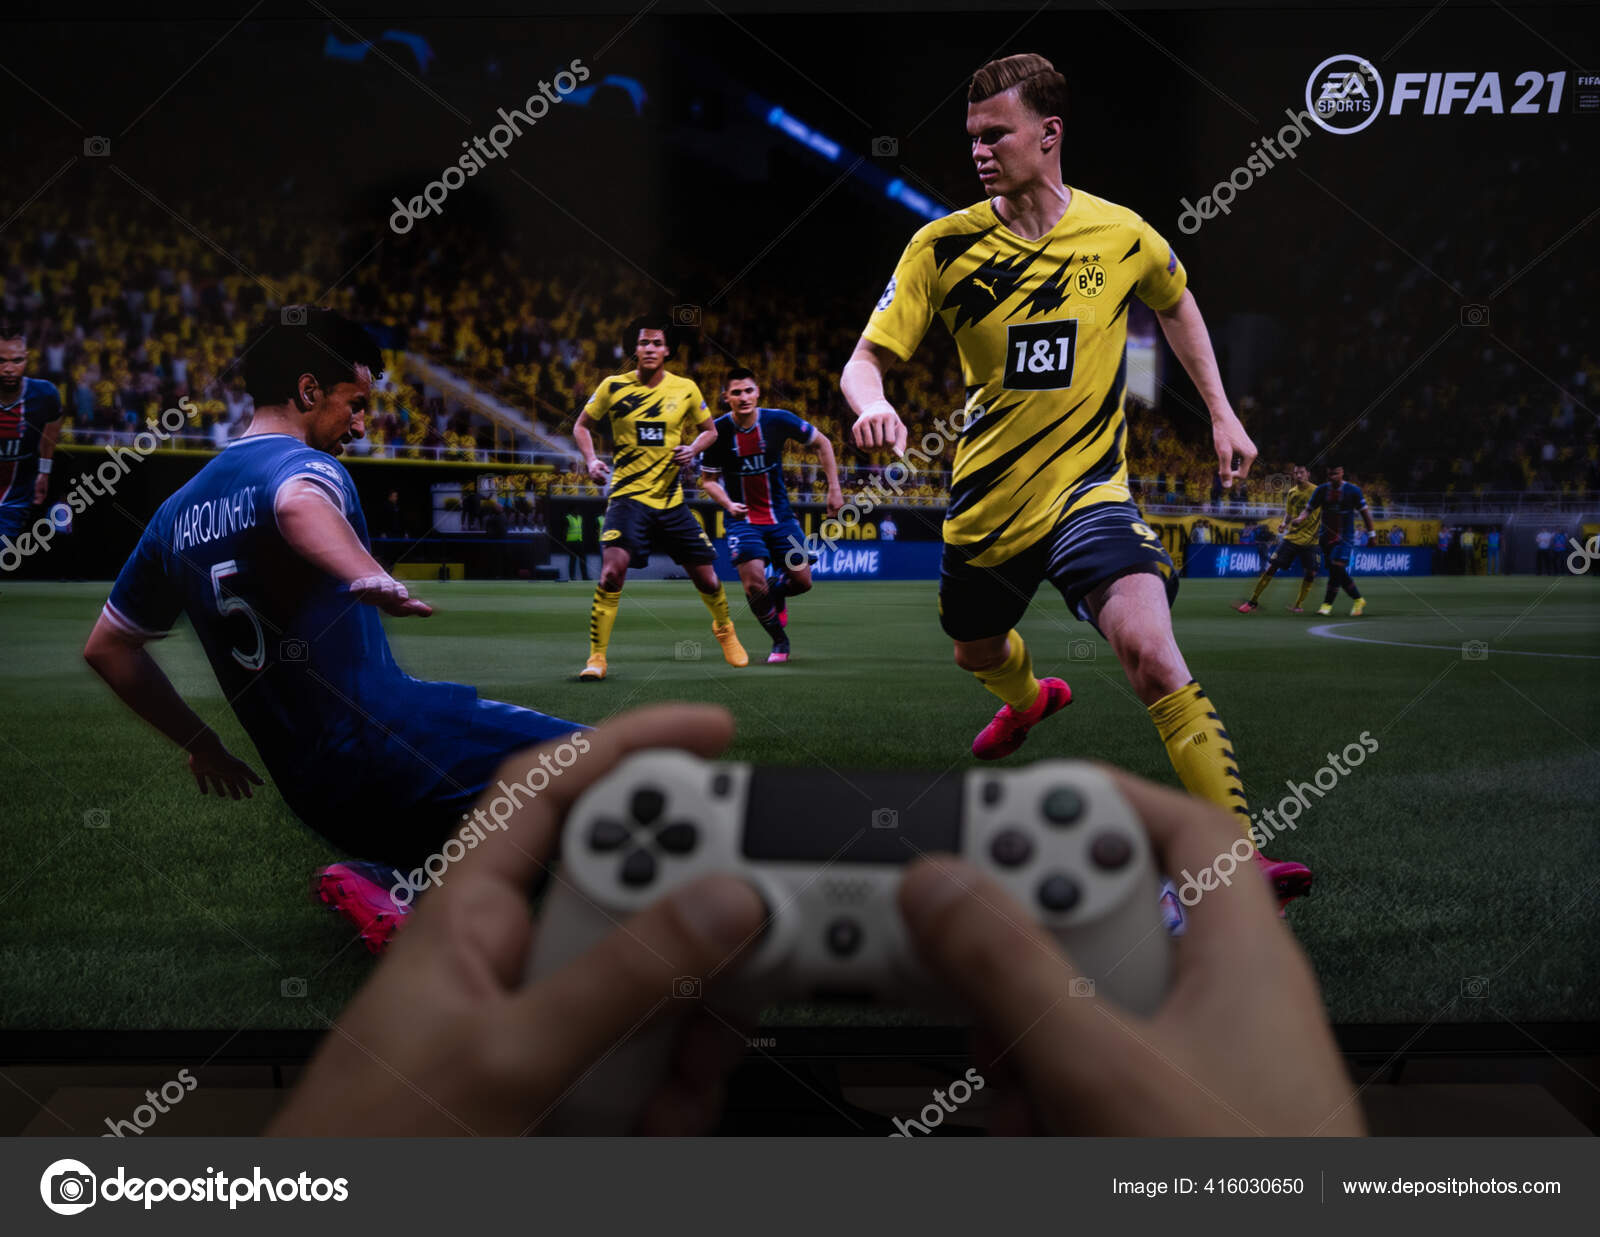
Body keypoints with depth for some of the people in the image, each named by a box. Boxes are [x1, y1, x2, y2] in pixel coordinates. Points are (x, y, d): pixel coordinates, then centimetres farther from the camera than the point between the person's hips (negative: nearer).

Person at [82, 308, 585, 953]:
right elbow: (298, 506, -32)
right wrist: (372, 580, -49)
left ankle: (379, 877, -4)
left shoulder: (177, 511, 18)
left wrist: (202, 746, 29)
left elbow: (106, 647, 25)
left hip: (312, 793, 8)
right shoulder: (303, 463, -5)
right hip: (387, 740, -8)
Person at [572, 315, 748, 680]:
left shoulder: (686, 389, 1)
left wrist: (692, 449, -6)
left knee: (706, 578, 7)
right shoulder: (613, 387, -3)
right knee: (612, 571, -22)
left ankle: (724, 629, 40)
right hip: (628, 496, -2)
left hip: (672, 500, 2)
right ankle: (596, 657, -11)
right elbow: (582, 425, 11)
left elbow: (709, 429, 15)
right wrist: (591, 460, -7)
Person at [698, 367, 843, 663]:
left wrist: (834, 488, 0)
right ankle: (780, 641, 7)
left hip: (780, 514, 2)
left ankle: (776, 590, 34)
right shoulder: (718, 431, -11)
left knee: (802, 581, -4)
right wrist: (728, 504, -19)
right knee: (754, 585, -19)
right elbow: (709, 479, 1)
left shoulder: (778, 420, -10)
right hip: (743, 518, -2)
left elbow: (822, 443, 4)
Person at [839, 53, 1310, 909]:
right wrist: (873, 406, -31)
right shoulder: (946, 245, -7)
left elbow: (1175, 302, 17)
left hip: (1087, 486, -2)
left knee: (1151, 653, -25)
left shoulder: (1121, 235, -5)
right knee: (977, 652, 23)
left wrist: (1221, 413, 14)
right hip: (987, 496, 3)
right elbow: (866, 359, -7)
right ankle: (1029, 698, 63)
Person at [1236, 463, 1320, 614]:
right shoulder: (1292, 492, 6)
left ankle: (1299, 604, 13)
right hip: (1291, 537, 3)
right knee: (1272, 567, -4)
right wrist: (1284, 523, -2)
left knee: (1310, 573, -7)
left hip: (1310, 540, -3)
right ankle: (1253, 601, 3)